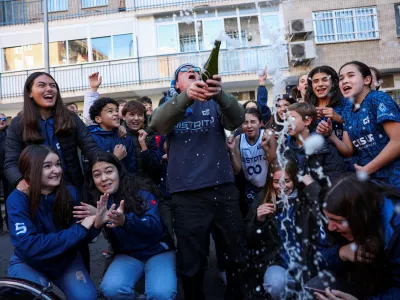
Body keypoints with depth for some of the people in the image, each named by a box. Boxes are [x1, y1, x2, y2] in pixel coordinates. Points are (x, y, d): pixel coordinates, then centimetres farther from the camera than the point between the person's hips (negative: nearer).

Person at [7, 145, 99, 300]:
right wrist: (79, 230, -33)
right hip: (28, 263, -2)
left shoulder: (71, 193, -13)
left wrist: (96, 224, -33)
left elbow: (82, 237, -9)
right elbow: (28, 246, -31)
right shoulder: (18, 199, -21)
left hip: (66, 259, 2)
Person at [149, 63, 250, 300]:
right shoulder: (170, 106, 7)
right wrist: (186, 97, -36)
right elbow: (157, 124, -17)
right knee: (192, 263, 7)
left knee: (238, 256, 13)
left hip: (223, 189, 2)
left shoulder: (214, 104, 9)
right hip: (187, 196, -1)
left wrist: (220, 94, -33)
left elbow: (237, 119, -11)